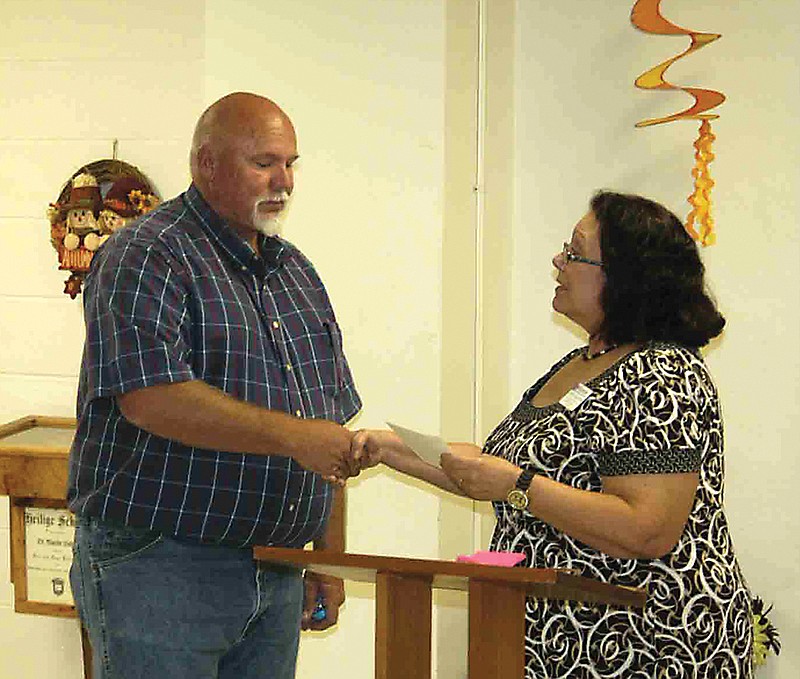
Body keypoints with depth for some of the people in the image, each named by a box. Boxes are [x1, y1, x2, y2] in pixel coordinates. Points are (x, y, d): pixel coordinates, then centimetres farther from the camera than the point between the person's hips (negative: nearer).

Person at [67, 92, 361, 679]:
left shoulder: (296, 271, 14)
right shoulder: (147, 256, -9)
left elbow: (330, 423, 16)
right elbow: (150, 397, -24)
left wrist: (331, 557, 13)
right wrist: (291, 435, -22)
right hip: (157, 565, -7)